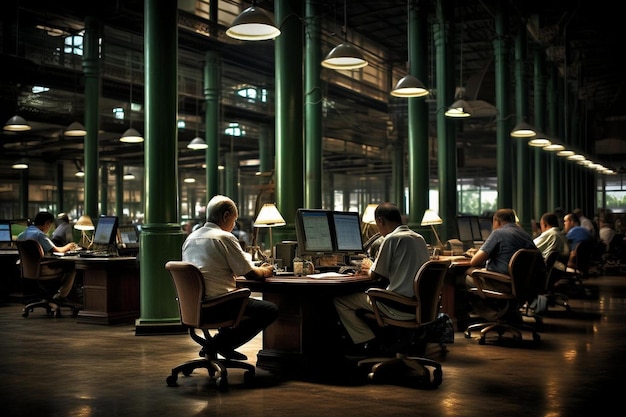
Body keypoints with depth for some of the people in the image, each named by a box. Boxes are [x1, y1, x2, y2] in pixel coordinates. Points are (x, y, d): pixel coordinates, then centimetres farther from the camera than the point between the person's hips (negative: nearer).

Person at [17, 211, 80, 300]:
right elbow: (57, 250, -17)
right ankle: (59, 297, 7)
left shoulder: (21, 235, 9)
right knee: (71, 267, -1)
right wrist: (68, 246, 4)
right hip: (41, 270, -10)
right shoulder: (40, 234, -18)